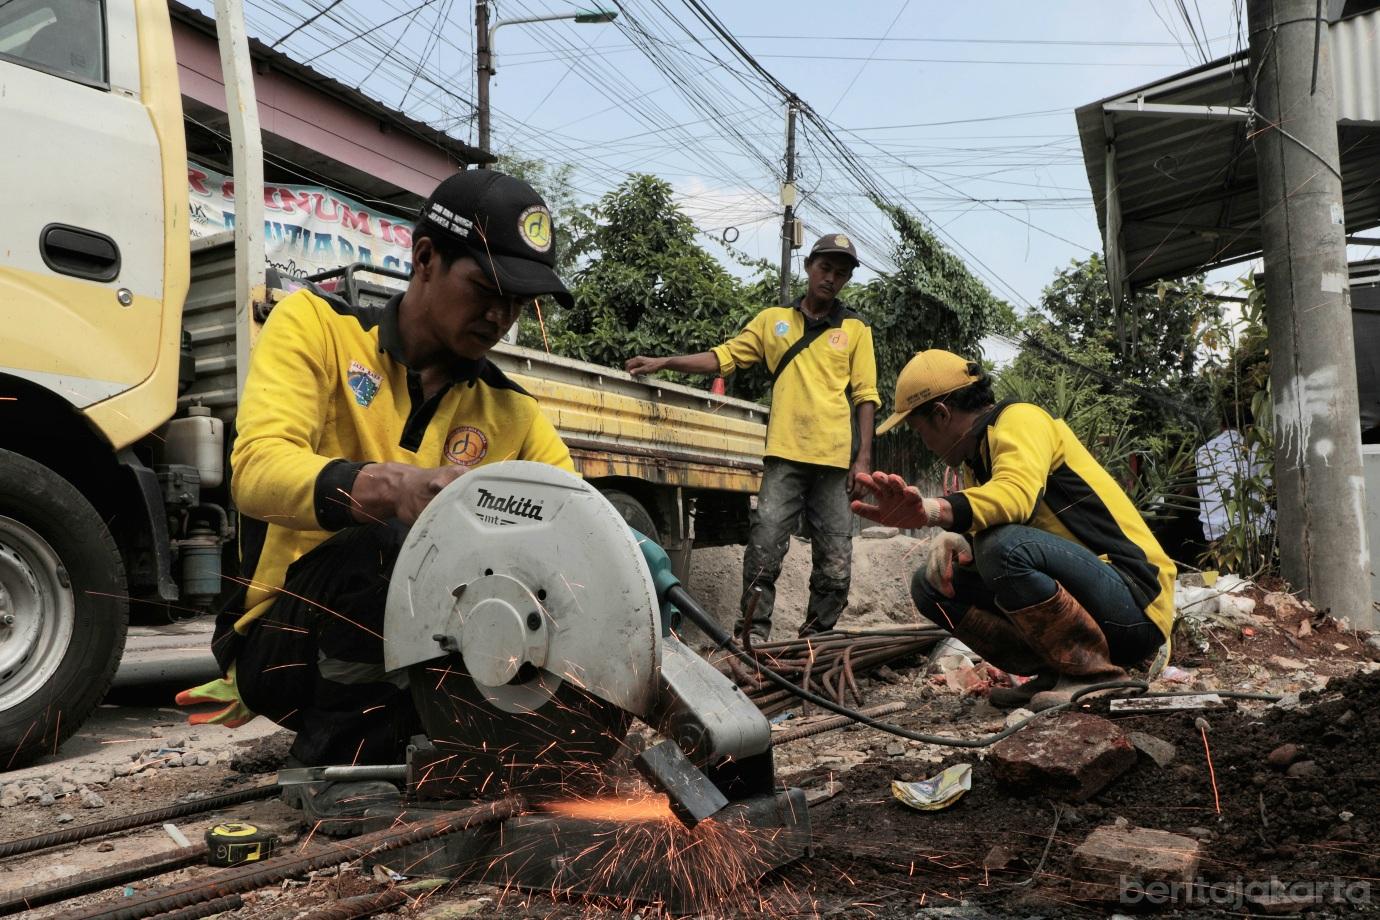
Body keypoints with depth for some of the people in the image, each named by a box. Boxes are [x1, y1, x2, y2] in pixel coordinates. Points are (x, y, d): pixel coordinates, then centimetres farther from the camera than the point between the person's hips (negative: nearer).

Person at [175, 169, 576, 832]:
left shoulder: (507, 411, 4)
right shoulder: (315, 325, -7)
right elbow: (256, 471, -23)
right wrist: (389, 487, -44)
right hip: (283, 641, -4)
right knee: (382, 538, -32)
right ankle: (338, 766, -13)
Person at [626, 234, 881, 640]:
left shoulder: (855, 329, 12)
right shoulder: (773, 319, 14)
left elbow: (865, 396, 7)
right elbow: (722, 357, 10)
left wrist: (864, 457, -2)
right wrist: (662, 363, 0)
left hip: (835, 459, 1)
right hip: (785, 455, 0)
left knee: (835, 559, 4)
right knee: (765, 547, -10)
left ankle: (817, 638, 17)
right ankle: (754, 633, -1)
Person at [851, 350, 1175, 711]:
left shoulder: (1020, 420, -12)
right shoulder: (976, 460, 14)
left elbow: (1016, 496, -33)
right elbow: (981, 532, 12)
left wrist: (930, 510, -50)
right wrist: (956, 542, -12)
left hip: (1136, 604, -8)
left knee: (1005, 546, -34)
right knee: (931, 584, 2)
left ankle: (1097, 675, -14)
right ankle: (1055, 673, 2)